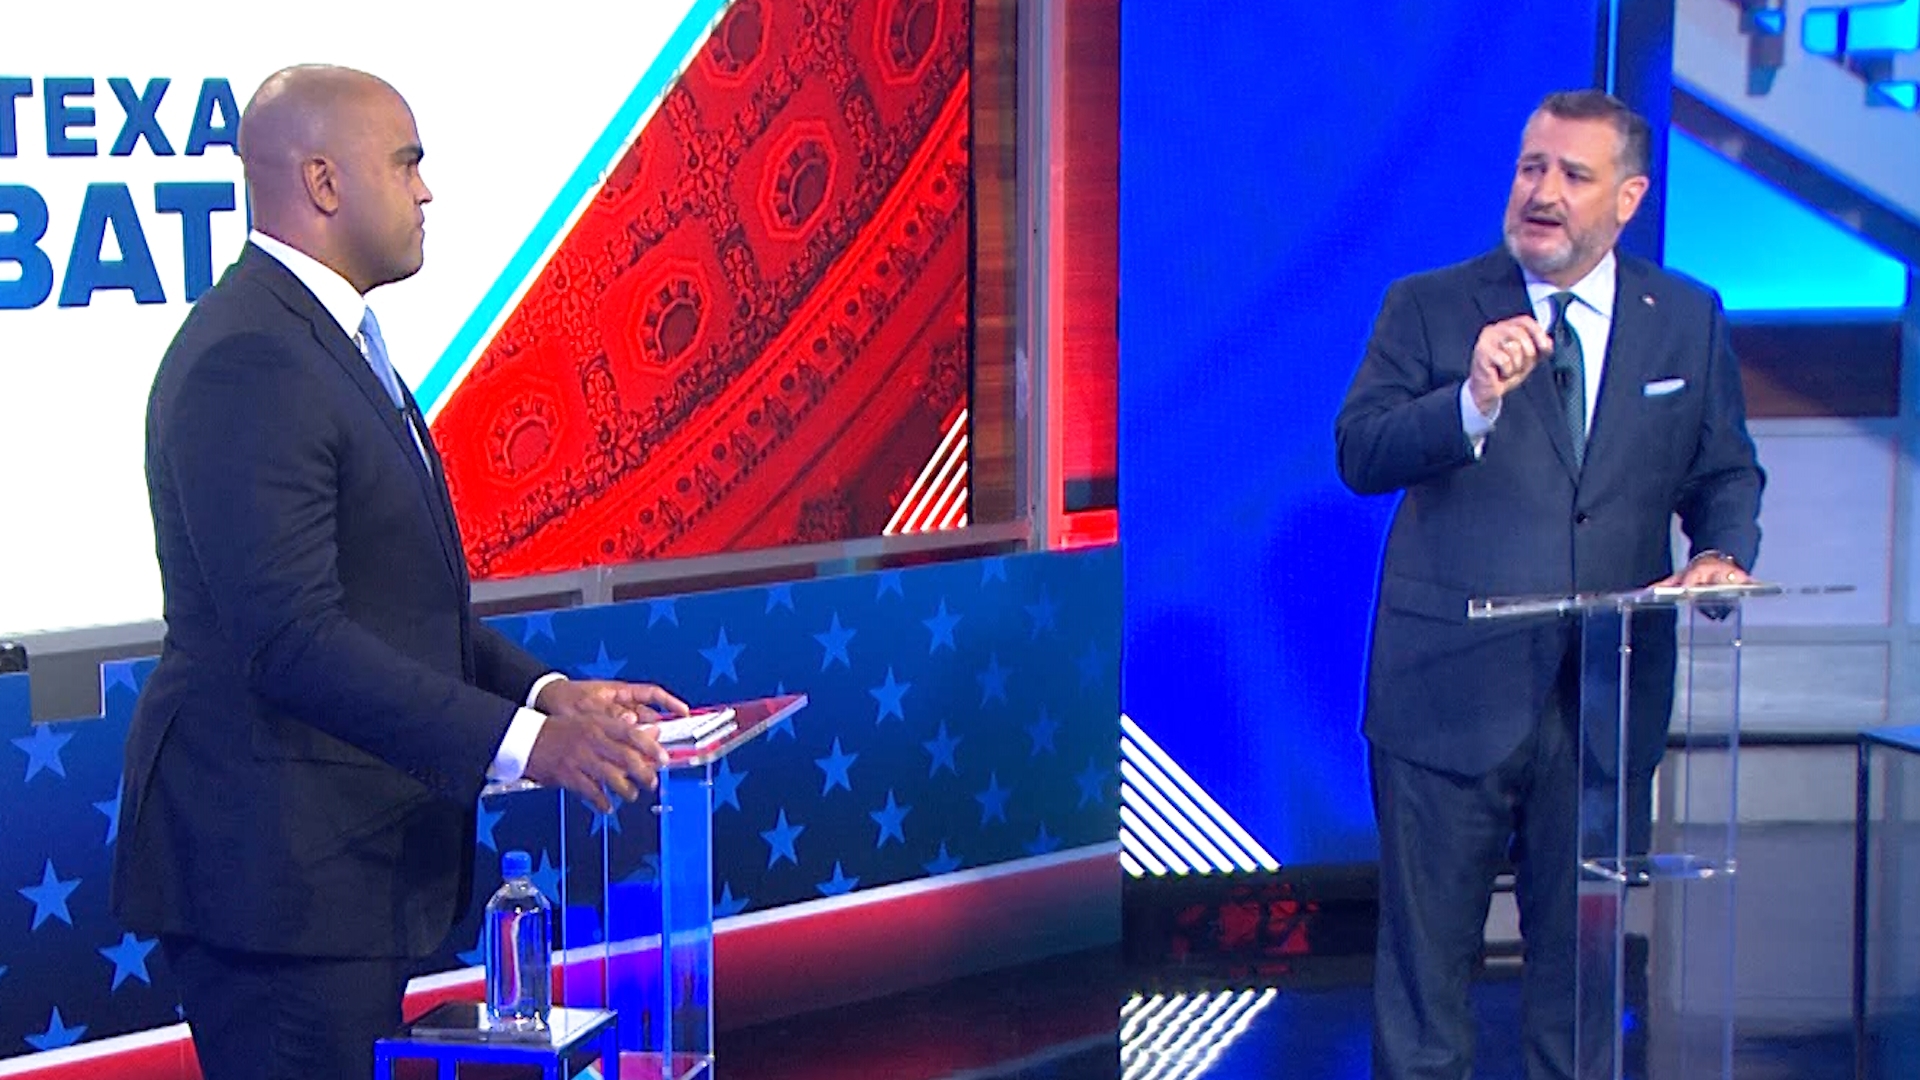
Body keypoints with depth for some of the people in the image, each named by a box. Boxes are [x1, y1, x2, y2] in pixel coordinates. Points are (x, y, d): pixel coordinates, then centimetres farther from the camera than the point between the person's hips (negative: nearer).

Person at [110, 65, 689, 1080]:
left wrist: (546, 692, 5)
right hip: (278, 868, -10)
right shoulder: (250, 361, -18)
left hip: (349, 850, 10)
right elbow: (292, 637, -26)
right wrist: (519, 741, -27)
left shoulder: (327, 339, 16)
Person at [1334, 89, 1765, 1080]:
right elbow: (1359, 455, -10)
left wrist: (1724, 553, -6)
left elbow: (1725, 473, 15)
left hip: (1609, 694, 2)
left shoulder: (1687, 320, 9)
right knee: (1427, 944, 5)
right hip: (1452, 687, -2)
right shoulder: (1428, 308, 1)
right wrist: (1474, 401, -26)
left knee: (1583, 950, 11)